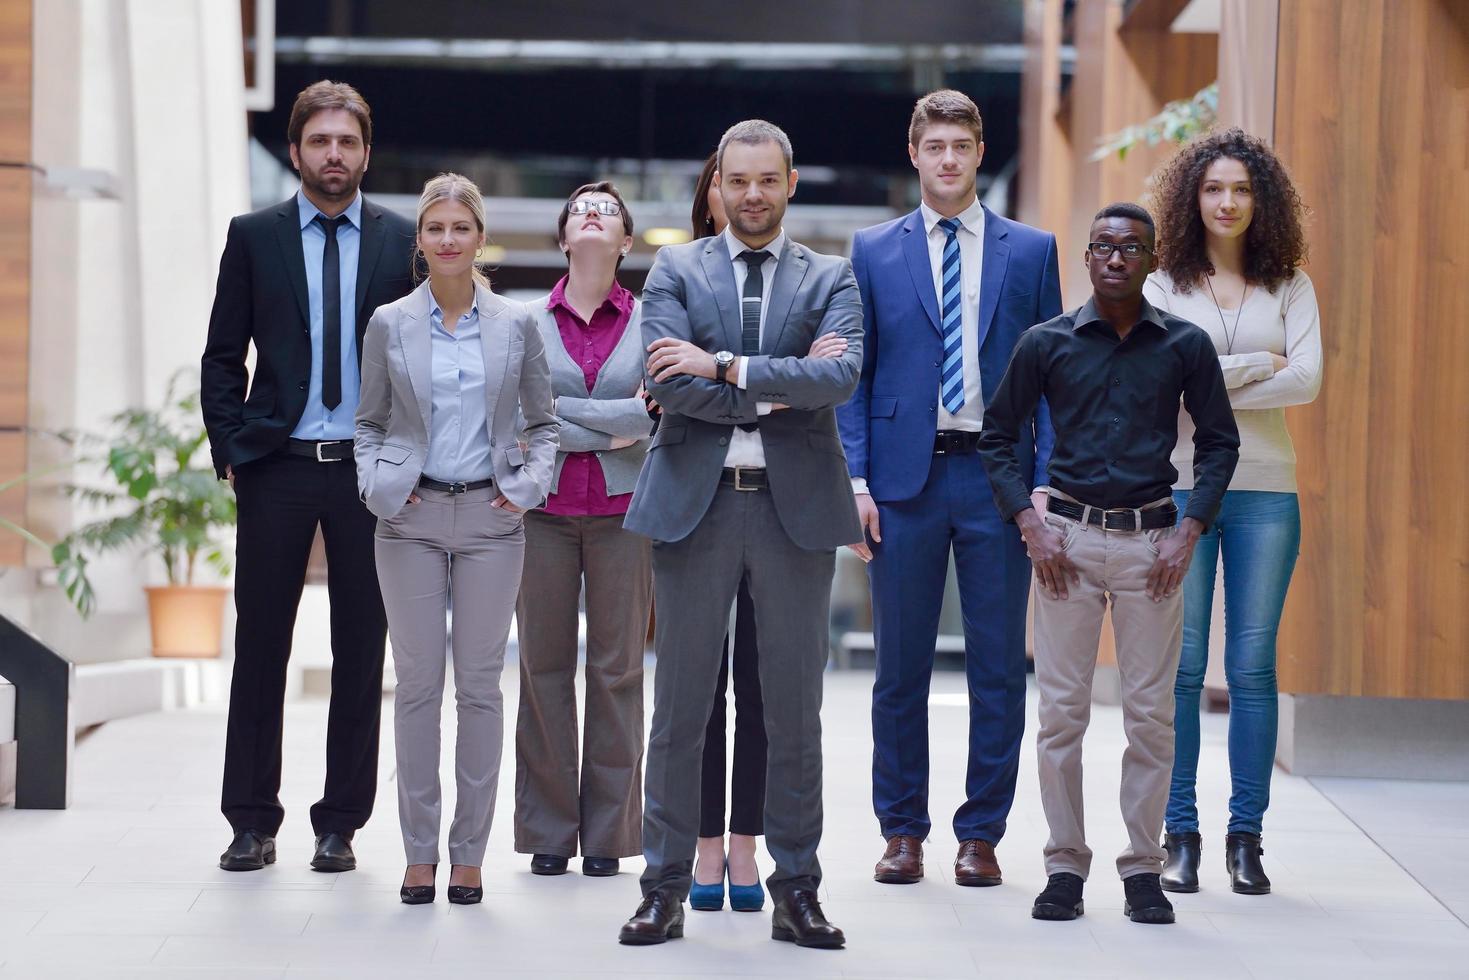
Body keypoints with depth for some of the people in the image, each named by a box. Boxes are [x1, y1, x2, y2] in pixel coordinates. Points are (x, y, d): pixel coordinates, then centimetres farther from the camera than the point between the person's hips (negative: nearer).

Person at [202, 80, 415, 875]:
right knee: (260, 646, 3)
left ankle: (340, 824, 12)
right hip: (277, 468, 0)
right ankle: (252, 822, 11)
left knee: (361, 651, 3)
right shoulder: (254, 237, 6)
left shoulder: (402, 241, 6)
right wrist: (230, 450, -3)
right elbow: (222, 357, 7)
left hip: (371, 471, 0)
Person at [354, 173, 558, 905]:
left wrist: (531, 484, -3)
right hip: (411, 518, 0)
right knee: (417, 681, 1)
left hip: (489, 517, 0)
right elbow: (369, 424, 11)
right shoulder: (389, 324, 3)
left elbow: (542, 422, 12)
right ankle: (419, 851, 7)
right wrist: (374, 484, -4)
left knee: (480, 684, 2)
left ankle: (470, 852, 8)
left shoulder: (516, 325, 4)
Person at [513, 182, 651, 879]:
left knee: (618, 668, 0)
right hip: (545, 508, 0)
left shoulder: (647, 321, 6)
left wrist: (561, 417, -11)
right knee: (544, 664, 1)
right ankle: (548, 831, 8)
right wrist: (613, 429, -10)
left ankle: (607, 832, 7)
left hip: (621, 509, 0)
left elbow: (662, 411, -4)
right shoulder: (530, 322, 6)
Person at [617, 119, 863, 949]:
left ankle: (797, 890, 12)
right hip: (697, 502, 0)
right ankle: (666, 888, 10)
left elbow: (843, 374, -11)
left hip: (797, 505, 1)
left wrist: (725, 367, -14)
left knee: (796, 711, 5)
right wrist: (776, 393, -10)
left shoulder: (830, 279, 8)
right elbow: (670, 383, -7)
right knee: (681, 708, 3)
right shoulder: (676, 272, 7)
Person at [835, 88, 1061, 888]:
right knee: (901, 666, 5)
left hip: (996, 477, 0)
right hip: (906, 475, 0)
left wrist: (1045, 483, -4)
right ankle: (902, 831, 15)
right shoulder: (874, 252, 8)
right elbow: (853, 374, 7)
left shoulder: (1030, 250, 7)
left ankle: (981, 834, 11)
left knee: (998, 666, 2)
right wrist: (857, 481, -3)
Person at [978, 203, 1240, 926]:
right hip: (1069, 536, 0)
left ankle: (1142, 868, 10)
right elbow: (998, 437, 10)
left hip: (1152, 541, 0)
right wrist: (1030, 525, -1)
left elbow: (1219, 442, 10)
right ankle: (1065, 866, 9)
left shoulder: (1185, 345, 4)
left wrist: (1189, 532, -1)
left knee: (1151, 712, 1)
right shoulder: (1046, 343, 4)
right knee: (1061, 711, 0)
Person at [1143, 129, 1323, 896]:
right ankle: (1180, 835, 5)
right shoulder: (1163, 286, 6)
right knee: (1180, 665, -1)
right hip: (1182, 484, -1)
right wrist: (1256, 365, -7)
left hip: (1265, 492, 1)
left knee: (1253, 667, 1)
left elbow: (1307, 379, -6)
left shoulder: (1291, 287, 9)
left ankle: (1246, 839, 7)